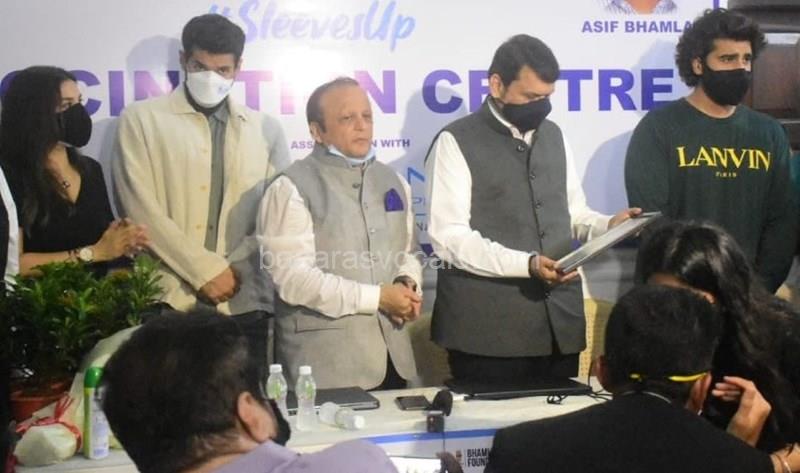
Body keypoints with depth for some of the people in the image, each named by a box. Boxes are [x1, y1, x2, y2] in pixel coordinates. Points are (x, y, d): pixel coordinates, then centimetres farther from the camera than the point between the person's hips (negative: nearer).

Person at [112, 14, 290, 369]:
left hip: (243, 303, 2)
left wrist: (233, 270, -5)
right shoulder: (141, 119, 5)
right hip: (167, 300, -2)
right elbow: (141, 210, -4)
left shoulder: (266, 130, 12)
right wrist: (205, 271, -9)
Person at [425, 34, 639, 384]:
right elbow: (449, 236, -13)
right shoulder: (456, 143, -5)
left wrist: (608, 225, 0)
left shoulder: (553, 136, 15)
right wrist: (526, 264, -22)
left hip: (559, 322, 6)